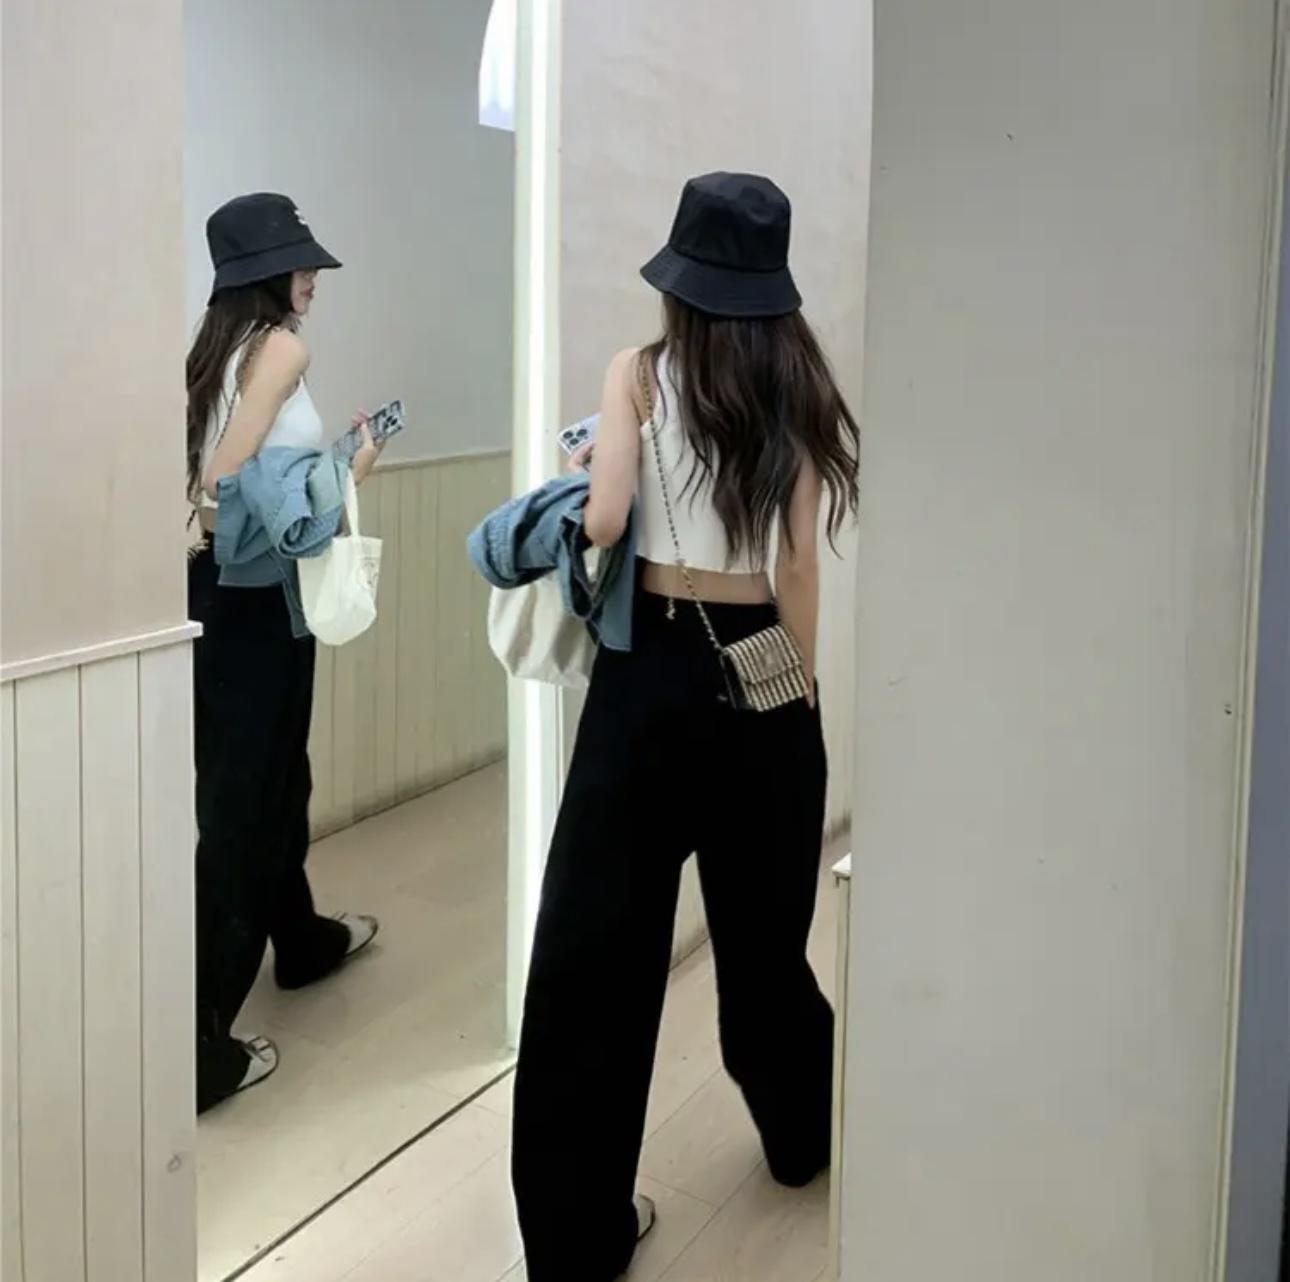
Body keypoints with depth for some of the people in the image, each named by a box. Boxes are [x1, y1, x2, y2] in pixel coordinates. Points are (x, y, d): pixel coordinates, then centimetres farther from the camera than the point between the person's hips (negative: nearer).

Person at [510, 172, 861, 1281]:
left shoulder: (640, 377, -6)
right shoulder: (797, 389, 1)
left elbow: (603, 522, -17)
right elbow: (799, 567, 0)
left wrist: (585, 470, 5)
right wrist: (802, 693, 7)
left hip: (650, 667, -3)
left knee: (598, 939, 2)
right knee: (763, 923, 21)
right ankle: (802, 1134, 41)